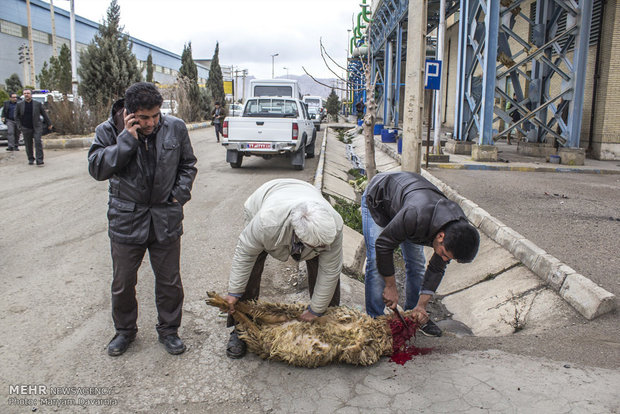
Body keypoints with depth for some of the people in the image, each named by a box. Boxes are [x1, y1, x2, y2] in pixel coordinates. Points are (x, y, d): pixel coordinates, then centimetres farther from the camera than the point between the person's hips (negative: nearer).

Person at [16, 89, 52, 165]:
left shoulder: (38, 104, 2)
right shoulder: (19, 104, 4)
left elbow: (44, 114, 9)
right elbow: (16, 116, 12)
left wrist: (49, 124, 11)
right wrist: (19, 125, 3)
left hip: (37, 127, -2)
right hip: (26, 128, 2)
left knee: (38, 142, -13)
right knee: (28, 145, 7)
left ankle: (39, 161, -13)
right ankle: (30, 159, 24)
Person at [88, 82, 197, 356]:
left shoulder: (175, 128, -4)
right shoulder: (108, 131, -7)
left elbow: (188, 165, 10)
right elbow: (97, 169, -18)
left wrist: (180, 193, -2)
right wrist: (127, 139, -23)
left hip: (166, 219, 1)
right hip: (126, 220, 0)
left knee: (169, 281, 11)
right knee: (123, 283, 12)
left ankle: (168, 329, 32)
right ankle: (125, 330, 36)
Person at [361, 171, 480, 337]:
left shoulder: (459, 229, -23)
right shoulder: (415, 216, -46)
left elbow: (437, 268, -10)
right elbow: (384, 244, -31)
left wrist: (422, 304, -14)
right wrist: (391, 286, -21)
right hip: (377, 197, -5)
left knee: (416, 263, 3)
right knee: (376, 261, -14)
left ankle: (415, 317, 18)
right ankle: (375, 319, -3)